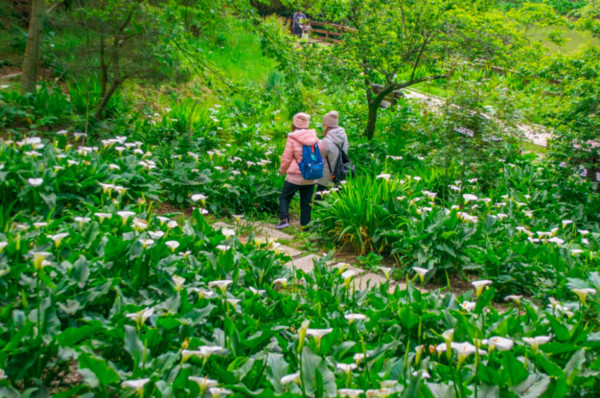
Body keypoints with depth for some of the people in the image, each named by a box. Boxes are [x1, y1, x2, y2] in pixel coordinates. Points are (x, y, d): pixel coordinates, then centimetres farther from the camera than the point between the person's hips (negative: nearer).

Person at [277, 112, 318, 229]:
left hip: (295, 176, -4)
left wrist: (282, 170, 11)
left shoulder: (292, 138, -11)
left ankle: (284, 219, -6)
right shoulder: (314, 137, 1)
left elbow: (286, 158, -6)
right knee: (306, 202, 11)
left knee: (284, 197, 10)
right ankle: (305, 224, 12)